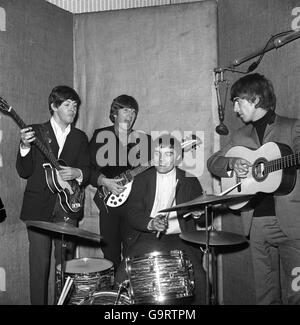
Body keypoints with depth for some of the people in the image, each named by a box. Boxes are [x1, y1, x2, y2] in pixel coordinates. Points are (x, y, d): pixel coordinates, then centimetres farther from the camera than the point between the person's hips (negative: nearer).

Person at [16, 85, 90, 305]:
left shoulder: (80, 137, 12)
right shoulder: (35, 132, 3)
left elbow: (87, 172, 10)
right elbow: (24, 171, -3)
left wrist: (76, 173, -12)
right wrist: (25, 146, -20)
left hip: (68, 206, 3)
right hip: (38, 208, -2)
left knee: (66, 262, 6)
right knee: (39, 264, 0)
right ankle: (38, 302, 15)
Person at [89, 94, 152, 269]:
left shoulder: (143, 139, 8)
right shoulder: (100, 135, 5)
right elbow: (89, 168, 1)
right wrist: (104, 181, -13)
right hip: (108, 202, 0)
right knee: (110, 253, 5)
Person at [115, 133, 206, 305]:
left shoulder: (190, 181, 7)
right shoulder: (142, 180, 6)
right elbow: (133, 214, -2)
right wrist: (151, 223, -20)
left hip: (179, 239, 0)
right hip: (146, 238, 1)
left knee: (198, 276, -23)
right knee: (122, 275, -18)